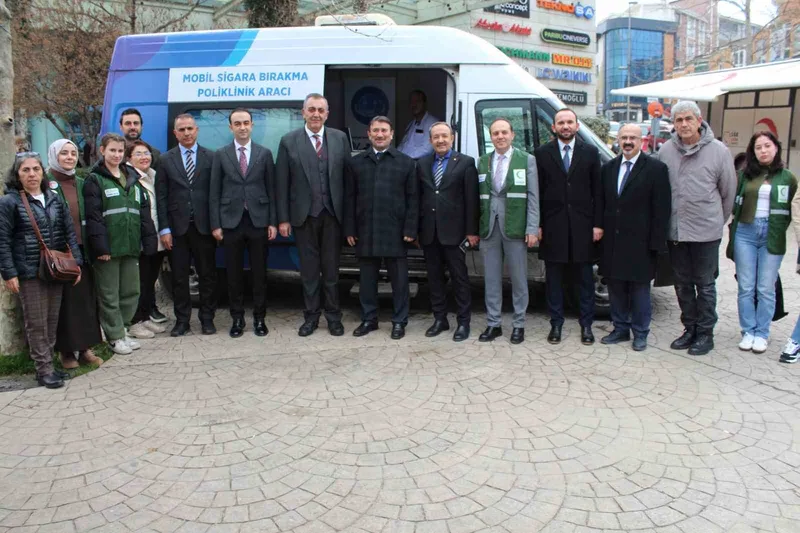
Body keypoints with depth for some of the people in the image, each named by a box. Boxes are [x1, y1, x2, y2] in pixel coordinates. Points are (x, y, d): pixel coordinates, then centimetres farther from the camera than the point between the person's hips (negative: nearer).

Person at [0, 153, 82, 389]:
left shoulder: (55, 199, 9)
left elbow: (69, 232, 11)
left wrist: (76, 262, 4)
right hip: (29, 272, -4)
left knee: (52, 321, 10)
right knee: (37, 323, 1)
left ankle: (48, 364, 22)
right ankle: (44, 369, 10)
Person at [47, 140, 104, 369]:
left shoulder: (81, 184, 12)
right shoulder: (46, 183, -3)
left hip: (81, 250, 5)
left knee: (86, 297, 6)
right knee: (64, 300, 0)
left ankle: (85, 347, 15)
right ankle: (66, 350, 9)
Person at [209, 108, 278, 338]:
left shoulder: (264, 153, 6)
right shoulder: (220, 155, 5)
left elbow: (271, 190, 5)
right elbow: (214, 193, 3)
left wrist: (273, 222, -2)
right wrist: (215, 224, -3)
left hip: (258, 221, 0)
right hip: (231, 222, 0)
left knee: (259, 272, 6)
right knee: (234, 274, 6)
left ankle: (259, 318, 17)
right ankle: (237, 318, 18)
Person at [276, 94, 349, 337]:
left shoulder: (340, 138, 4)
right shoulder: (289, 141, 0)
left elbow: (348, 177, 4)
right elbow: (282, 183, 0)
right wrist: (283, 218, -3)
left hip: (332, 214, 1)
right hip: (304, 215, -1)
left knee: (331, 268, 9)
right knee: (309, 269, 8)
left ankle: (333, 316, 20)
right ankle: (311, 316, 20)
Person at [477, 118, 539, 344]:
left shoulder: (527, 160, 1)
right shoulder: (482, 162, 11)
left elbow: (533, 197, -2)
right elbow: (479, 197, 10)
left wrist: (532, 229, -9)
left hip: (515, 228, -3)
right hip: (489, 228, 3)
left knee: (519, 279, 5)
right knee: (491, 279, 8)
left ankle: (518, 325, 16)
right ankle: (493, 324, 18)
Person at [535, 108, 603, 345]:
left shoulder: (590, 152, 6)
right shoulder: (542, 153, 4)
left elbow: (598, 191, 4)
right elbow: (537, 191, 3)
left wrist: (598, 224, -2)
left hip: (582, 225, 1)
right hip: (553, 225, 0)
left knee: (585, 278, 7)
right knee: (554, 278, 7)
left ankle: (586, 325, 17)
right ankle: (556, 323, 18)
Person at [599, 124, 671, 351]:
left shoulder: (656, 168, -5)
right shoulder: (608, 168, 10)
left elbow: (661, 208, -8)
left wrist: (656, 242, -12)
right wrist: (601, 230, 4)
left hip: (640, 243, -4)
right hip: (613, 242, 5)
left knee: (639, 290, 5)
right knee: (616, 288, 12)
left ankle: (640, 333, 18)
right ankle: (620, 329, 25)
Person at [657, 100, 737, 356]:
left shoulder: (718, 151, -5)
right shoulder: (666, 151, 0)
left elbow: (729, 191, 3)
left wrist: (717, 220, 9)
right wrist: (665, 220, 6)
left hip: (706, 232, -3)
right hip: (675, 231, 3)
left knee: (705, 285, 6)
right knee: (683, 284, 14)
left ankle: (705, 333, 18)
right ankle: (690, 328, 28)